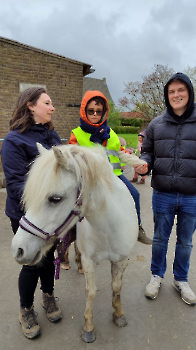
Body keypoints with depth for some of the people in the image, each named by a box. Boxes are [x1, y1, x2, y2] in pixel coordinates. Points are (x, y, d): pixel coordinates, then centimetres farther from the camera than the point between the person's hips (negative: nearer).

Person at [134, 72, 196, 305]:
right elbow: (148, 151, 10)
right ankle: (157, 276, 40)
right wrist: (144, 163, -12)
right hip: (163, 195, 1)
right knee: (160, 239, 17)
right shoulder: (156, 124, 2)